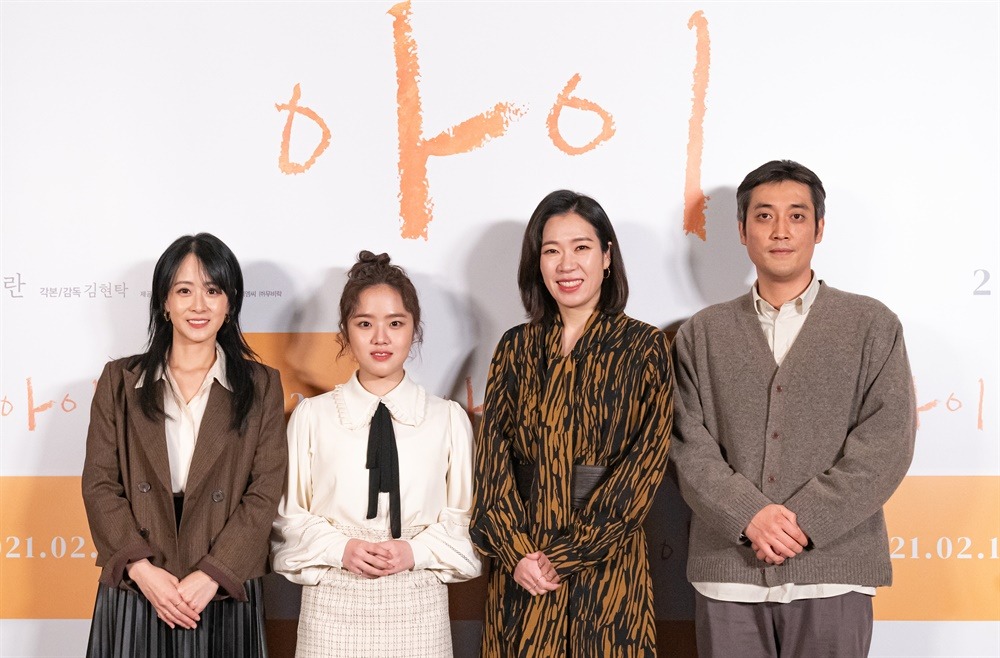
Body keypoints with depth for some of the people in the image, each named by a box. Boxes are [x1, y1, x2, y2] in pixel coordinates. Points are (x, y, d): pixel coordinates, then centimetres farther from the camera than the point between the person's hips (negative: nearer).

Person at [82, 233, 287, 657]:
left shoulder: (261, 386, 4)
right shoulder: (120, 380, 6)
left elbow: (264, 493, -3)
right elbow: (99, 484, 1)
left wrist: (210, 576, -13)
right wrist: (142, 568, -11)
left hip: (224, 595, 0)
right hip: (134, 592, 1)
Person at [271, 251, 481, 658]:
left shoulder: (450, 420, 0)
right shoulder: (311, 417, 0)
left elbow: (466, 518, 4)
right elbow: (288, 517, 4)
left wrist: (415, 551, -10)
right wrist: (340, 549, -11)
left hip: (418, 608, 0)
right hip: (334, 605, 0)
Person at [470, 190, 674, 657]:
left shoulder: (644, 348, -3)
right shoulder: (516, 347, 6)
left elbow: (647, 459, -10)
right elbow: (492, 450, 0)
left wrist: (566, 557, -14)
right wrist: (516, 550, -14)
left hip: (605, 561, -2)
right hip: (521, 566, 3)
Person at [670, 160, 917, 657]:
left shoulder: (872, 325, 6)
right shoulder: (701, 334, 11)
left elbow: (887, 442, -3)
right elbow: (688, 444, 2)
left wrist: (805, 520, -12)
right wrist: (750, 516, -13)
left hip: (831, 572, -1)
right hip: (728, 571, 1)